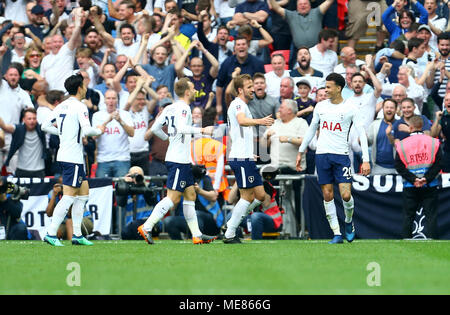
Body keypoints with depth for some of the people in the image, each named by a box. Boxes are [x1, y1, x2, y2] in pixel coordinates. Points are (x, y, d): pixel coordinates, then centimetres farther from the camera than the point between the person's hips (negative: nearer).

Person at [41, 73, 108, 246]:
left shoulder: (61, 106, 12)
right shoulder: (80, 107, -12)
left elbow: (45, 126, 16)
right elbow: (87, 130, -23)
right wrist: (99, 130, -3)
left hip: (64, 155, 9)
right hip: (73, 158, -9)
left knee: (84, 193, 14)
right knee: (69, 197, -9)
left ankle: (77, 235, 14)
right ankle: (51, 233, -12)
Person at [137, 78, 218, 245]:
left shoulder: (170, 108, 13)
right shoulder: (183, 108, -13)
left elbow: (155, 128, 14)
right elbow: (181, 127, -29)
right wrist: (202, 130, -25)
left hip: (183, 161, 10)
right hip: (179, 160, -10)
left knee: (190, 195, 11)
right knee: (173, 197, -10)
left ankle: (197, 235, 12)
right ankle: (146, 227, -12)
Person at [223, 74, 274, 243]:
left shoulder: (242, 105, 22)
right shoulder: (238, 104, -9)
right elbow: (242, 121, -32)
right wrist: (259, 121, -49)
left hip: (246, 158, 10)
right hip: (241, 158, -10)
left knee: (260, 195, 8)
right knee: (247, 196, -8)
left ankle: (231, 224, 14)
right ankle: (229, 235, -4)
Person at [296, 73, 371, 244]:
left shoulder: (351, 108, -2)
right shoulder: (320, 106, 10)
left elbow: (362, 133, -3)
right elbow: (311, 129, 21)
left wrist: (366, 160, -10)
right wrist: (300, 152, 21)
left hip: (341, 154, -3)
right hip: (322, 154, 3)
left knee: (346, 195, -11)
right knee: (327, 195, 0)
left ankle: (349, 222, 20)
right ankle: (337, 234, 5)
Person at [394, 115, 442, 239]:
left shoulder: (402, 145, -1)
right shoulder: (433, 142, -2)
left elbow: (399, 166, -6)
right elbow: (438, 163, -7)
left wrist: (413, 179, -8)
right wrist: (426, 179, -9)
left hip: (410, 187, 0)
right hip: (430, 187, 0)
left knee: (408, 217, 9)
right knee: (430, 217, 3)